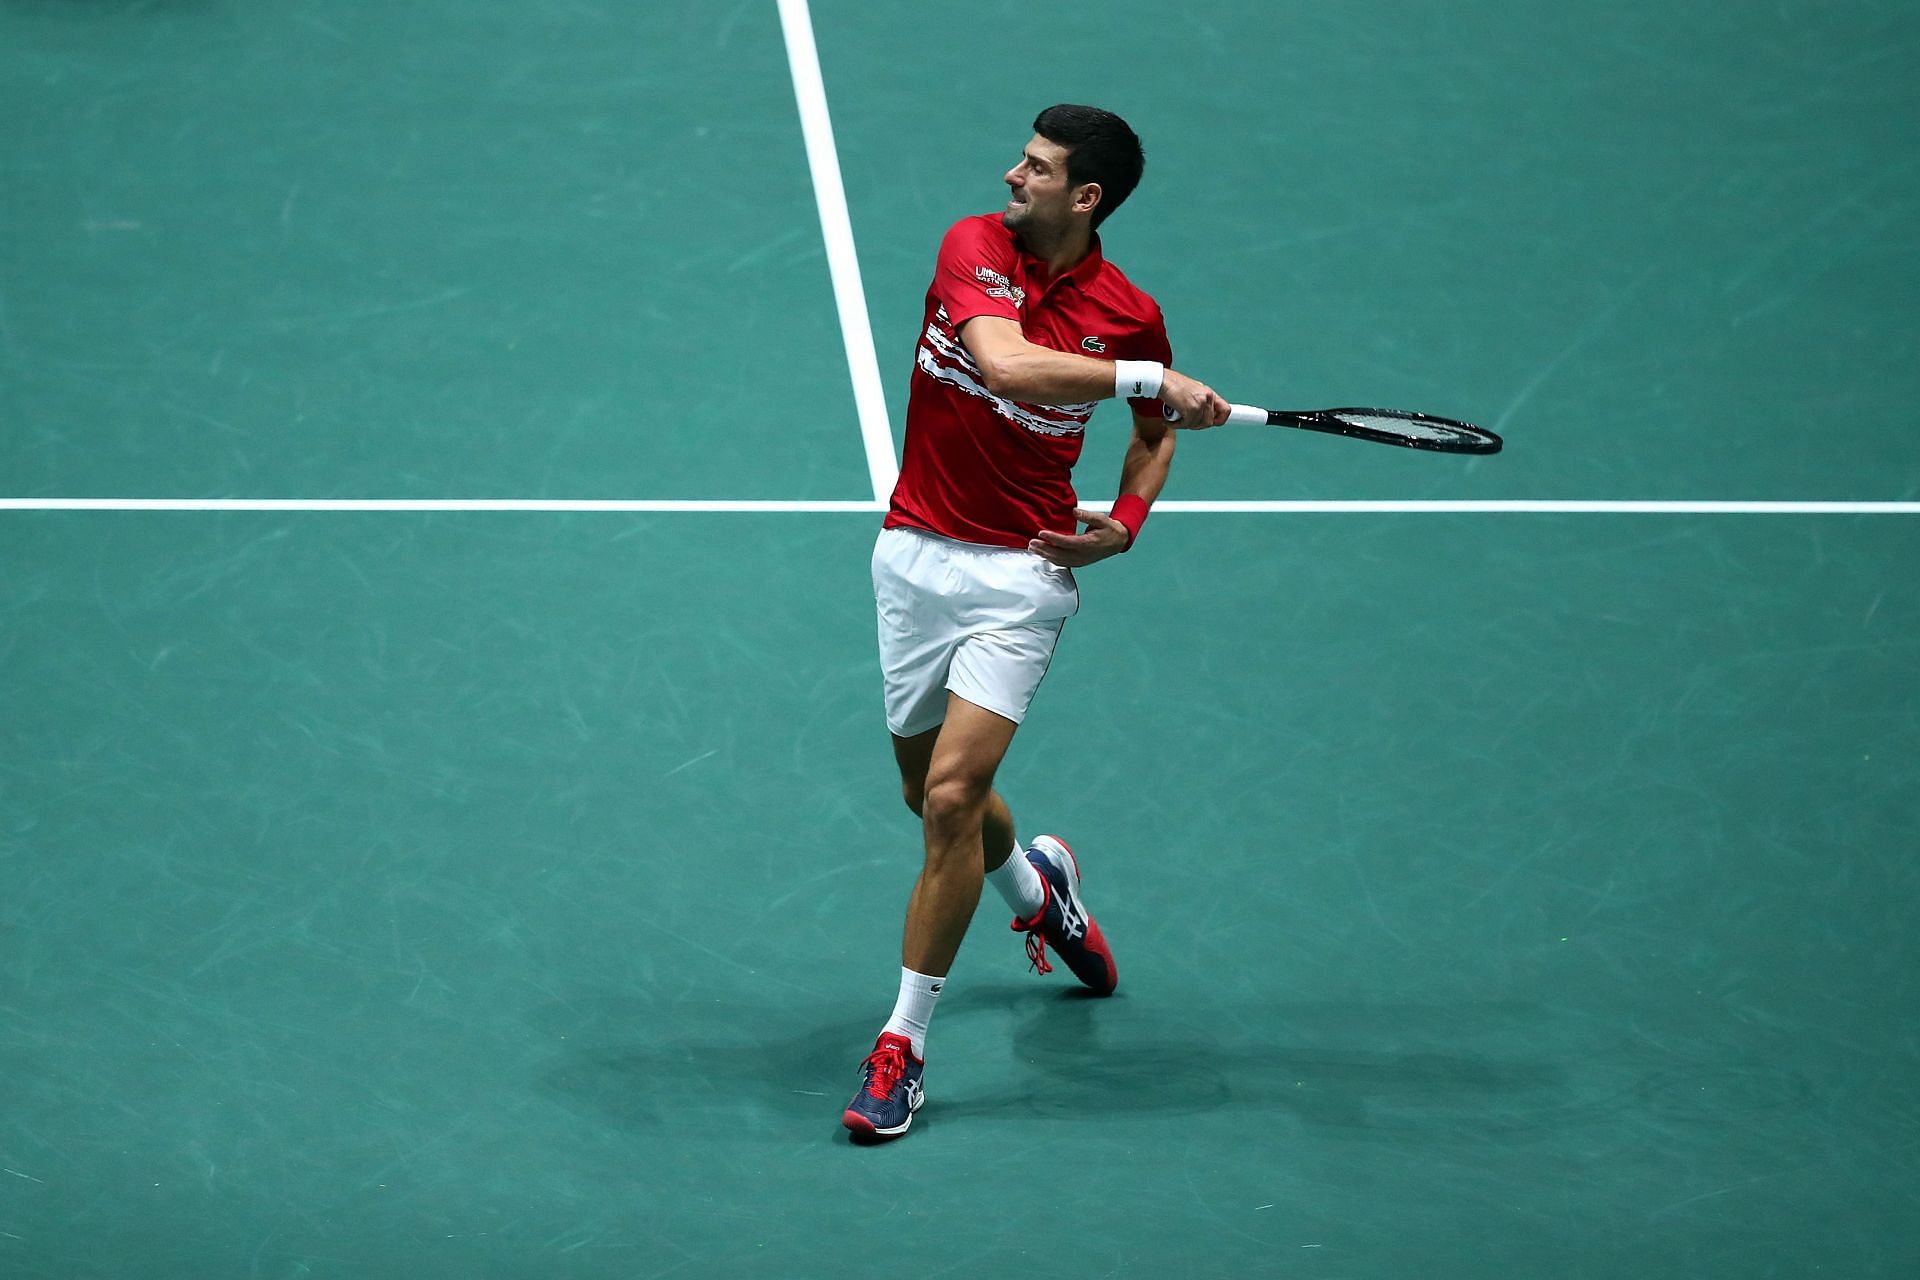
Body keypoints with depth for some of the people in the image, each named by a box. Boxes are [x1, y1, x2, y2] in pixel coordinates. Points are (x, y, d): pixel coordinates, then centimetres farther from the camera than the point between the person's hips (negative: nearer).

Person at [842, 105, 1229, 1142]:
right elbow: (1008, 364, -25)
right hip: (914, 555, 3)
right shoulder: (973, 248, -7)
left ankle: (903, 1044, -3)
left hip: (1021, 571, -3)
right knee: (932, 792, 16)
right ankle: (1033, 885, 51)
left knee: (951, 796, -13)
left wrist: (1126, 522, -3)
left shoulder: (1127, 315, -6)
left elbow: (1155, 430, 14)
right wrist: (1151, 378, -27)